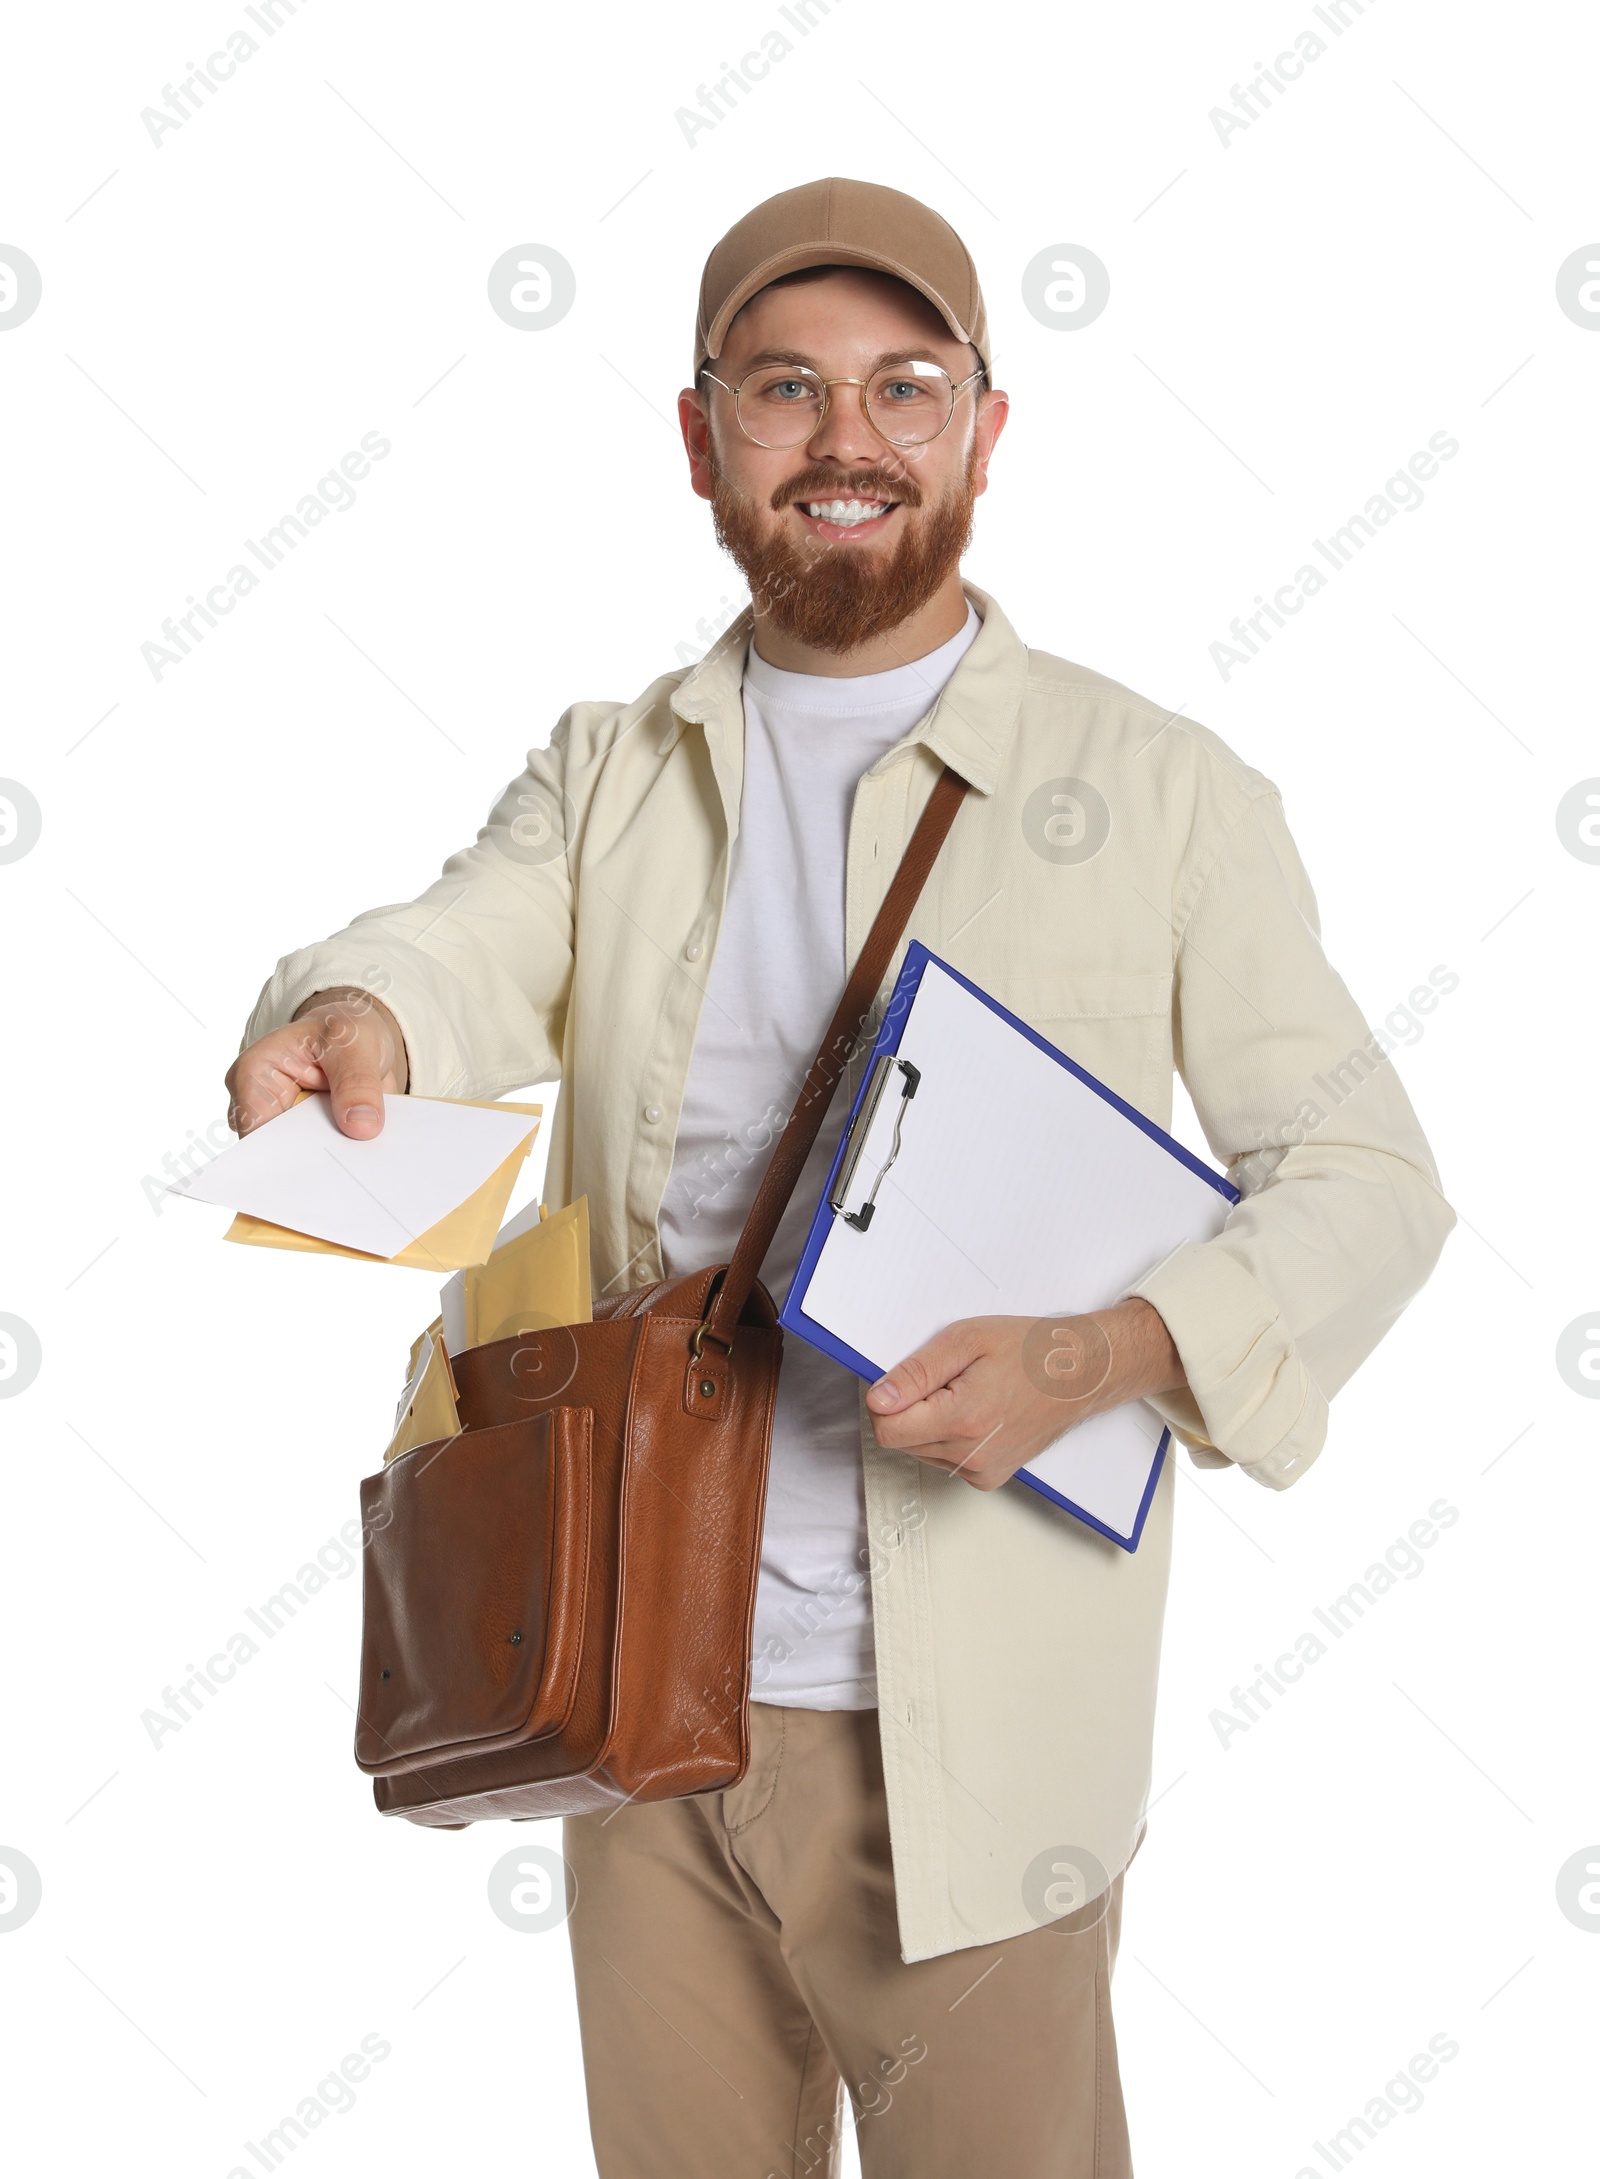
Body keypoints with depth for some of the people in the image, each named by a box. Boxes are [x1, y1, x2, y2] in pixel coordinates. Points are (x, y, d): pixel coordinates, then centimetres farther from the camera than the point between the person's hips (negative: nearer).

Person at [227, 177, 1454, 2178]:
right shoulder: (611, 773, 9)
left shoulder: (1160, 794, -2)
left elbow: (1363, 1176, -4)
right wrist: (358, 1014, -33)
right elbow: (474, 941, -9)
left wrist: (1110, 1350, -22)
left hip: (968, 1737, -3)